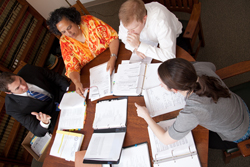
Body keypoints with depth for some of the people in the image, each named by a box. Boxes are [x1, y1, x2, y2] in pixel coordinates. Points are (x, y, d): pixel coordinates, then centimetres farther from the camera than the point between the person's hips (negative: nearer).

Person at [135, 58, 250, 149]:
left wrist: (146, 116, -12)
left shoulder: (191, 113, -46)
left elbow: (166, 140, -25)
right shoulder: (198, 67, -30)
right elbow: (212, 66, 0)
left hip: (237, 136, -5)